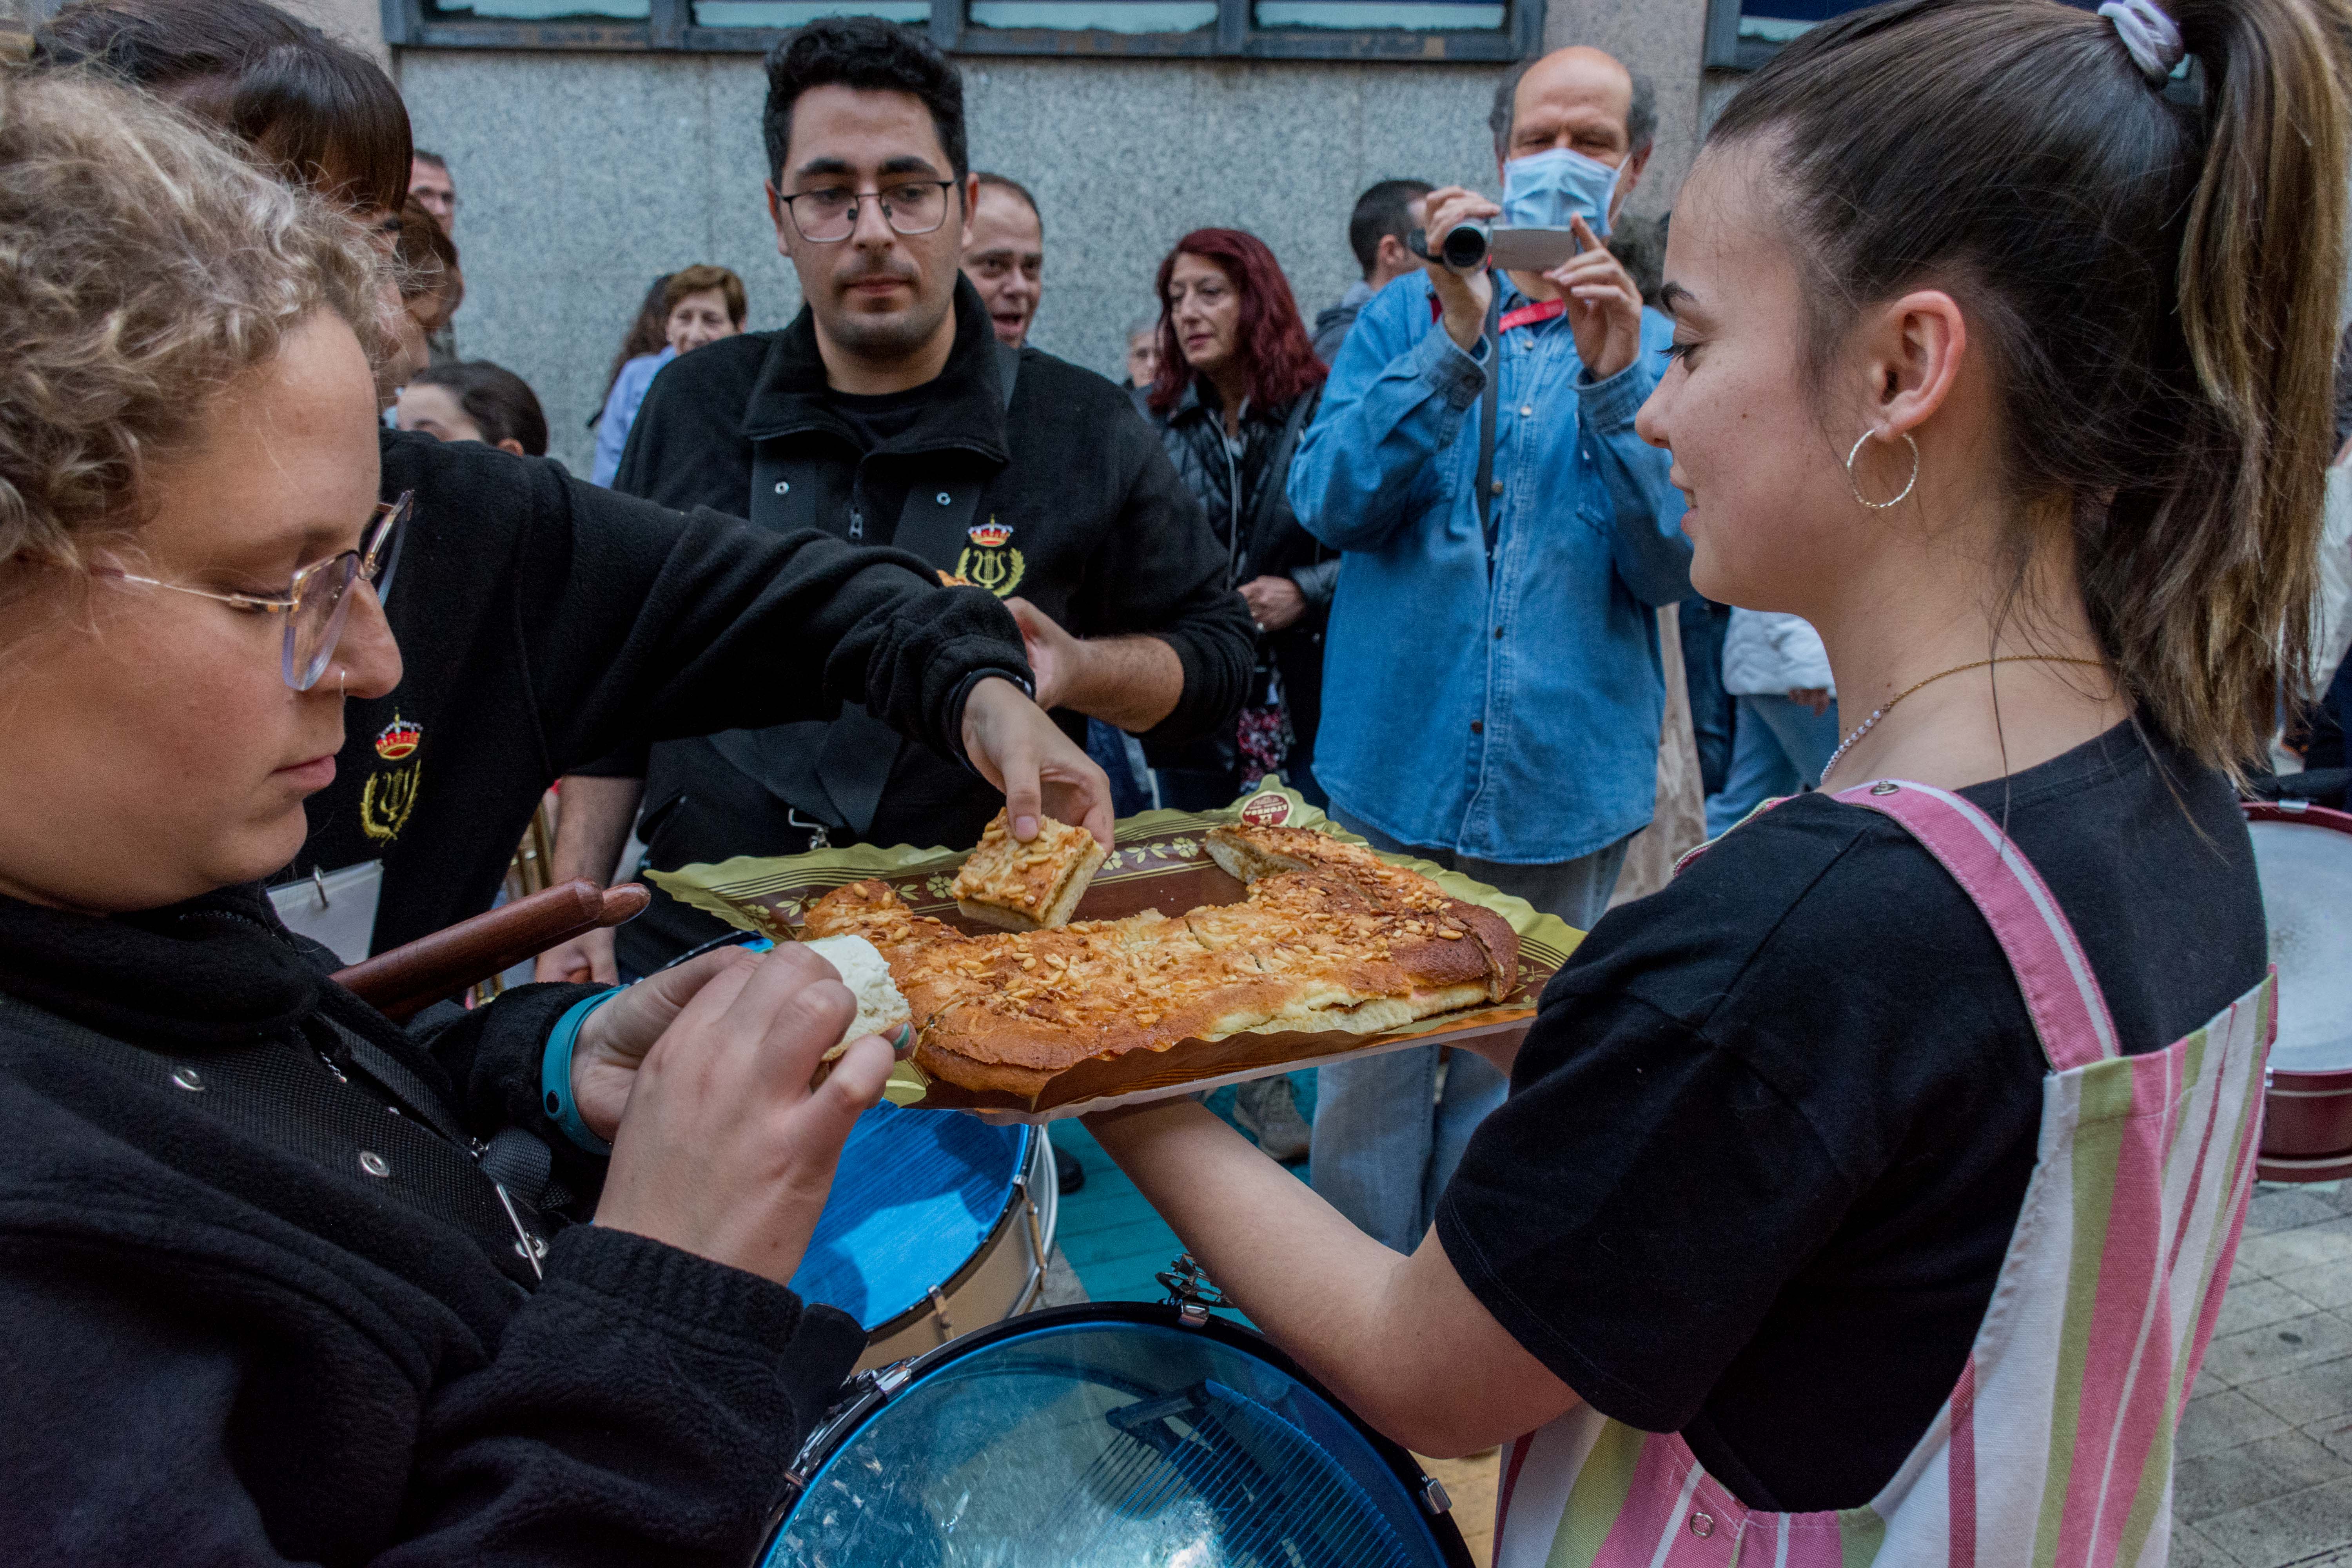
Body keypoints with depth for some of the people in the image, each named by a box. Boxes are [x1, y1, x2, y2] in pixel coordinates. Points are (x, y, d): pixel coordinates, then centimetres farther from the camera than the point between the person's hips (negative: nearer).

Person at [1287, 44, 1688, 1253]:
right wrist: (1457, 339, -17)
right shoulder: (1406, 317, 8)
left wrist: (1615, 389, -18)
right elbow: (1329, 502, -7)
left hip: (1561, 784, 0)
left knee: (1509, 1093, 11)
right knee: (1368, 1083, 3)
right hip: (1399, 761, 0)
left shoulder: (1661, 350, 6)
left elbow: (1672, 567, -6)